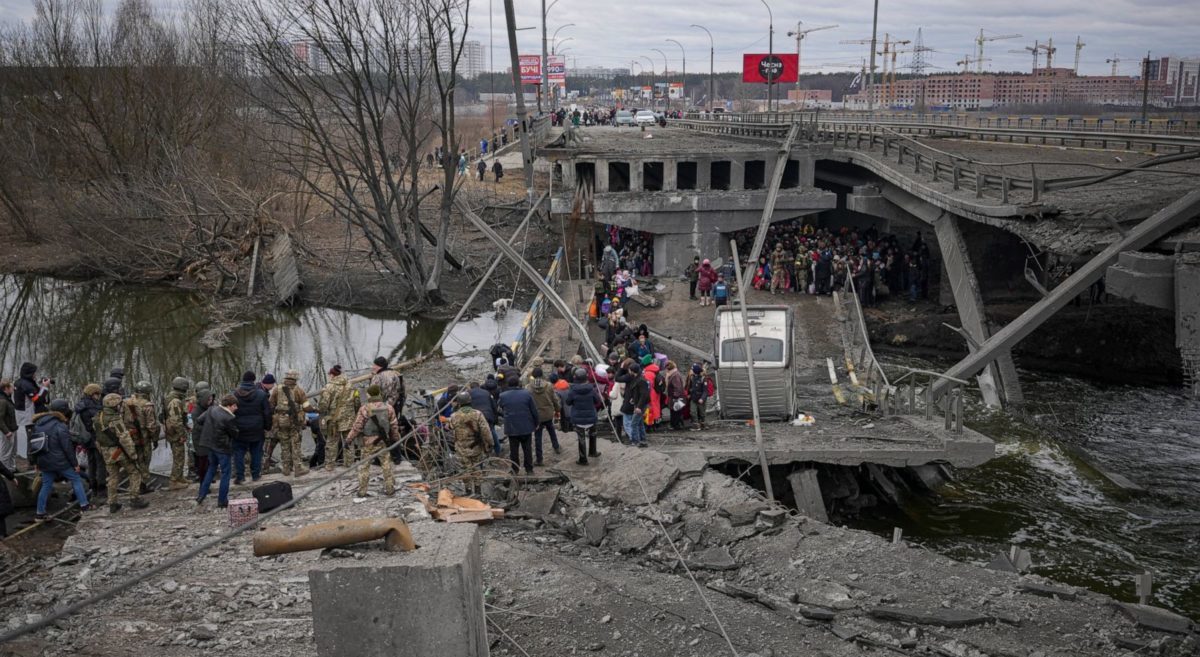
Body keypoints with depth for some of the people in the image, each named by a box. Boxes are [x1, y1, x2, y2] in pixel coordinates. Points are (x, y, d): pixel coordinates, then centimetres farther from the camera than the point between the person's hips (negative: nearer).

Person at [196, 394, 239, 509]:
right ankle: (222, 502, 9)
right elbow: (235, 434, -13)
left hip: (210, 444, 7)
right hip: (223, 448, -7)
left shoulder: (211, 409, -2)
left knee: (211, 468, 24)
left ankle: (201, 496, 23)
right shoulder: (229, 418, -23)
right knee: (225, 472, 5)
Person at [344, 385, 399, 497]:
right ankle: (389, 489, 15)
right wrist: (396, 439, 18)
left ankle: (362, 491, 10)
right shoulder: (388, 408, -1)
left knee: (364, 466, 7)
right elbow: (394, 426, 5)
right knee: (387, 465, 11)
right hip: (384, 441, 3)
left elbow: (357, 427, -11)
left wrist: (348, 439, -2)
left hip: (368, 442, -3)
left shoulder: (364, 409, -12)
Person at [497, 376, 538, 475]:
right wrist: (536, 423, 8)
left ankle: (515, 470, 15)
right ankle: (529, 469, 14)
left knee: (514, 450, 10)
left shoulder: (503, 396, -5)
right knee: (527, 449, 10)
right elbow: (534, 410, -4)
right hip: (526, 427, 0)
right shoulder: (526, 394, -7)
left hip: (511, 428, 0)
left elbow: (501, 410, 6)